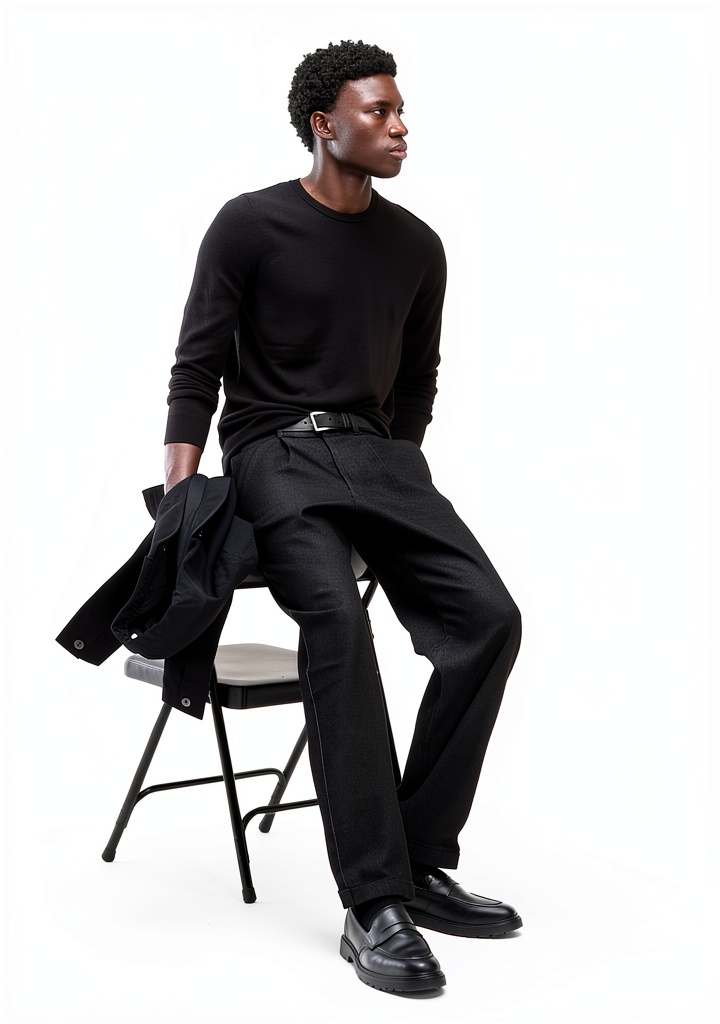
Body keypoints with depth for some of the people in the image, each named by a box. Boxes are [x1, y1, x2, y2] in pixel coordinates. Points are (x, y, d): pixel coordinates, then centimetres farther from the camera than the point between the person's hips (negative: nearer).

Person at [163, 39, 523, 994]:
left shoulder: (417, 247, 11)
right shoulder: (249, 226, -2)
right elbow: (197, 369, -3)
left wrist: (392, 485, 11)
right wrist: (180, 501, -15)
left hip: (378, 451, 5)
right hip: (275, 451, -5)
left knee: (488, 618, -16)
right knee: (336, 618, -33)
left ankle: (420, 863, -7)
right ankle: (374, 905, -29)